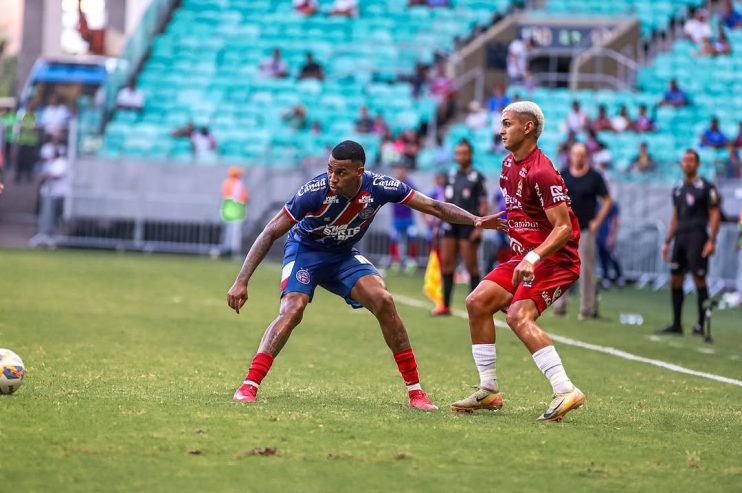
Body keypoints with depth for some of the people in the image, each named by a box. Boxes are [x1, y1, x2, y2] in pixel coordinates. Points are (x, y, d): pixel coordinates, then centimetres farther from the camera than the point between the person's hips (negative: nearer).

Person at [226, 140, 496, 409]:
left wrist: (477, 220, -24)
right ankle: (248, 386, -26)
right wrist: (241, 282, -31)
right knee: (292, 310, -27)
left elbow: (434, 207, -12)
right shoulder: (315, 190, -31)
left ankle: (414, 390, -8)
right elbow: (271, 233, -26)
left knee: (383, 301, -17)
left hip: (344, 255, 3)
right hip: (304, 250, -3)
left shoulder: (379, 187, -23)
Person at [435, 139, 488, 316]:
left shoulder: (477, 177, -5)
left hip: (468, 225, -6)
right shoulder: (451, 175, 13)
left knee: (471, 265, -4)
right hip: (451, 224, 6)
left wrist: (479, 227, -15)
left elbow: (483, 204, -7)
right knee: (446, 263, 2)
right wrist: (438, 224, 15)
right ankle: (445, 306, 6)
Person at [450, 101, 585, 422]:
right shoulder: (509, 165, 11)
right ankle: (489, 390, 8)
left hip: (554, 259, -10)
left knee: (518, 315, -27)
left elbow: (564, 227, -24)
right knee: (477, 302, 1)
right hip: (525, 257, 10)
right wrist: (501, 223, 17)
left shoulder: (540, 172, -19)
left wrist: (533, 258, -34)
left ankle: (566, 391, -29)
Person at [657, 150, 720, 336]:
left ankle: (701, 325, -3)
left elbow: (715, 214, -6)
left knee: (699, 280, -8)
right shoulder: (678, 189, 17)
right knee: (675, 280, 5)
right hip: (680, 237, 7)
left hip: (697, 237, -7)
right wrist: (667, 242, 18)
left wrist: (712, 241, -15)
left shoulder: (706, 187, -3)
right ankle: (676, 325, 11)